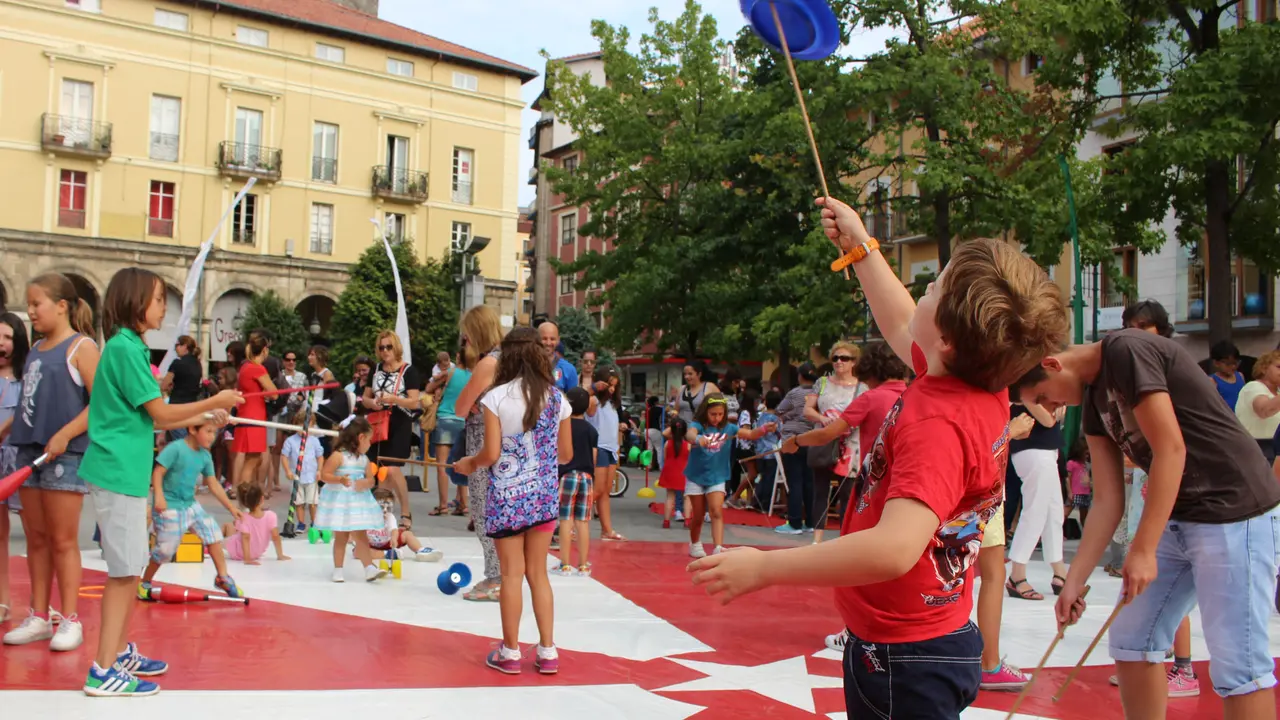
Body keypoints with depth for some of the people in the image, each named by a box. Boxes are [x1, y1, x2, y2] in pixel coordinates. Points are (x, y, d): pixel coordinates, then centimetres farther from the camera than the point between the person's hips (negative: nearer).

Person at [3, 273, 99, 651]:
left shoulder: (81, 347, -7)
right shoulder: (35, 350, 15)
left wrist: (65, 435, -21)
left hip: (65, 455, -7)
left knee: (62, 541, -2)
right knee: (36, 540, 11)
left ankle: (70, 621, 6)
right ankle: (39, 617, 19)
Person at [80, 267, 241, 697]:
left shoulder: (128, 347, 15)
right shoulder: (125, 347, -14)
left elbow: (147, 419, 16)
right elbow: (160, 414, -14)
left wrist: (204, 418, 17)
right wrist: (214, 402, -4)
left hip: (125, 472, 10)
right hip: (118, 472, -10)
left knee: (130, 568, 16)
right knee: (123, 572, -5)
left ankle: (121, 653, 27)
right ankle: (103, 671, -1)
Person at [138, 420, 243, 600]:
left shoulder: (205, 456, 5)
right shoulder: (175, 448, -16)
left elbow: (213, 485, 11)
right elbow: (158, 472, -19)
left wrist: (230, 507, 10)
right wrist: (159, 497, -31)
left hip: (190, 504, 7)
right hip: (168, 506, -7)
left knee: (213, 533, -1)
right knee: (166, 548, -3)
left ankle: (223, 577, 10)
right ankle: (144, 584, 20)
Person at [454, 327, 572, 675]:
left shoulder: (496, 397, -10)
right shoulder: (557, 398, 0)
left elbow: (491, 454, -13)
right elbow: (566, 454, 6)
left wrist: (469, 463, 8)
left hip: (507, 495, -3)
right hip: (544, 494, 3)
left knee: (512, 573, 5)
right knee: (538, 573, 13)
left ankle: (510, 653, 15)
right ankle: (548, 652, 15)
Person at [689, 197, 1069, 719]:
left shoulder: (938, 425, -30)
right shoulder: (986, 391, -2)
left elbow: (896, 548, -41)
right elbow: (902, 330, 18)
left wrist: (763, 567, -35)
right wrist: (861, 246, 24)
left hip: (902, 659, -9)